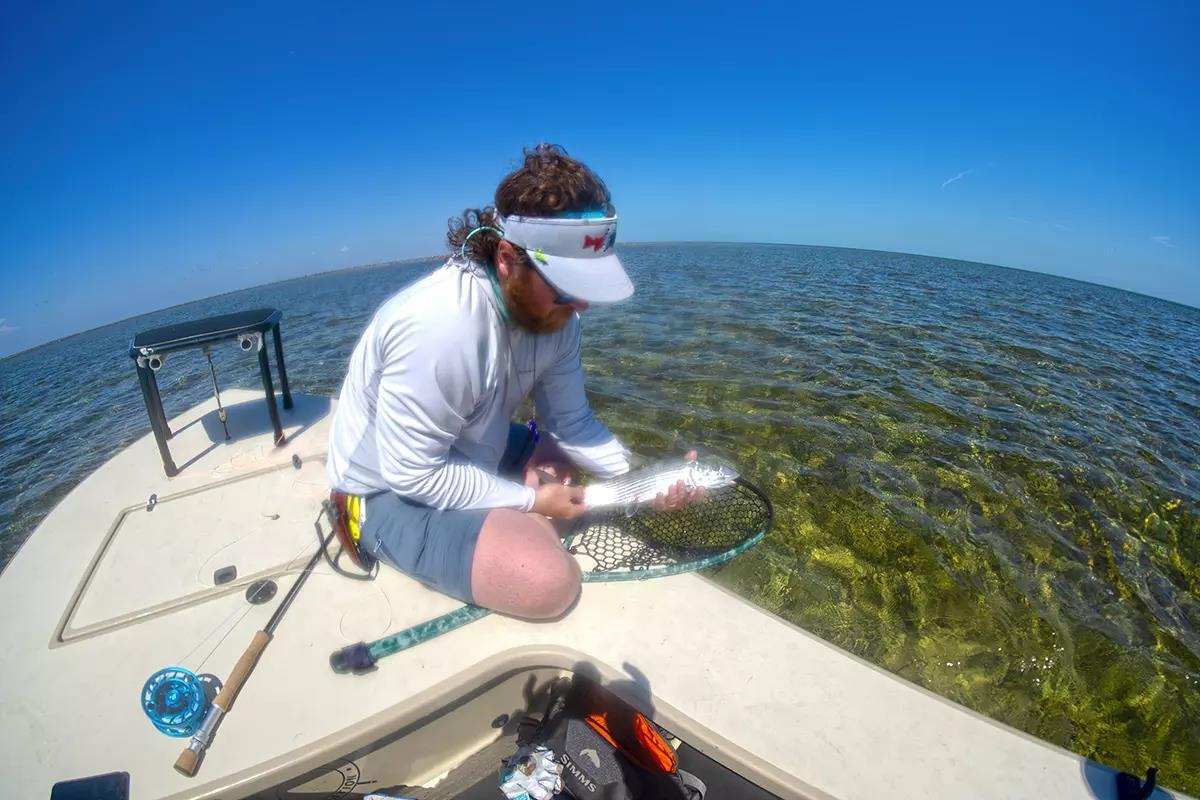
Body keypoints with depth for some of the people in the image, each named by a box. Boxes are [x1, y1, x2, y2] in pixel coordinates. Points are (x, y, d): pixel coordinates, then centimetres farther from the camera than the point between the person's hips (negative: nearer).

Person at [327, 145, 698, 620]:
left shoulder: (549, 309, -11)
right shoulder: (440, 325, -34)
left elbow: (571, 420, -5)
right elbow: (412, 474, -27)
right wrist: (530, 501, -20)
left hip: (471, 458, 7)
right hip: (390, 491, -7)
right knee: (550, 581, -23)